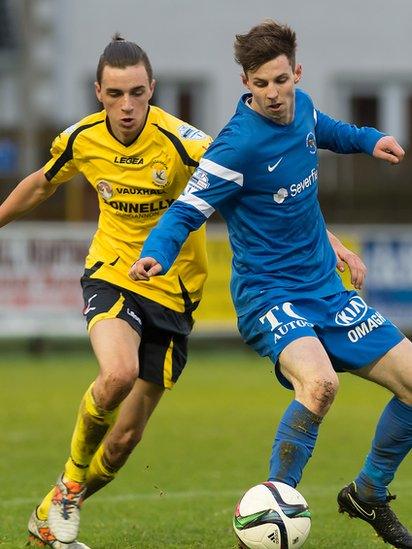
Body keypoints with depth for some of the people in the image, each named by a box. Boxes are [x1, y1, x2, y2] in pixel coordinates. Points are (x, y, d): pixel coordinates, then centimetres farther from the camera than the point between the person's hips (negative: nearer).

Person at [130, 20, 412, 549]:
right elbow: (187, 209, -20)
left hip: (326, 290, 8)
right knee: (318, 382, -36)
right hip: (270, 294, -8)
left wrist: (367, 140, 19)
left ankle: (369, 492, 27)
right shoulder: (238, 144, -21)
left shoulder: (302, 108, 1)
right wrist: (155, 254, -36)